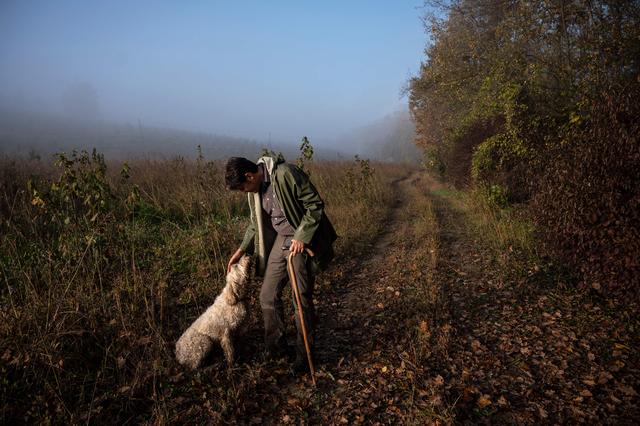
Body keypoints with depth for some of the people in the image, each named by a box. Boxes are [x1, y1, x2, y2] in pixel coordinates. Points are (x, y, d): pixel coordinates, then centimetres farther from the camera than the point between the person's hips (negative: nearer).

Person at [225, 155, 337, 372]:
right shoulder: (255, 188, 3)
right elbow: (257, 222, 16)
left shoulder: (286, 174, -23)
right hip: (280, 239, 8)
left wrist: (301, 237, -21)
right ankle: (276, 347, 26)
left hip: (302, 241, -7)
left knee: (302, 300, 0)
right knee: (268, 296, 8)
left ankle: (304, 354, 18)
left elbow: (315, 205, -19)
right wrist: (242, 249, 9)